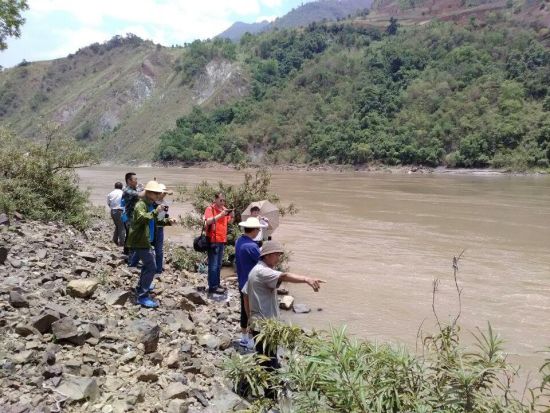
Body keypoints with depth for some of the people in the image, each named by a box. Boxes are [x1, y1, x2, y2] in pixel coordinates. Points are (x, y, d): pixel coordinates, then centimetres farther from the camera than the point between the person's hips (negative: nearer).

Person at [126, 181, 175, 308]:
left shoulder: (151, 205, 12)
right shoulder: (141, 204, -17)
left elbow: (155, 221, 23)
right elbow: (141, 218, -37)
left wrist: (167, 221, 8)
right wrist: (155, 212, -39)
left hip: (145, 240, 11)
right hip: (139, 241, -11)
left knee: (149, 263, 27)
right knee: (151, 267, -14)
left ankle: (141, 287, 44)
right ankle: (142, 296, -11)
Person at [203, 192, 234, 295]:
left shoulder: (224, 209, 12)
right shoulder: (210, 209, -8)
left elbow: (229, 222, 17)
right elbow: (208, 221, -23)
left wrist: (232, 216, -5)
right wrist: (220, 215, -28)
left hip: (222, 240, 7)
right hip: (213, 240, -7)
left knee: (218, 264, 13)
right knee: (213, 265, -7)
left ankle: (217, 284, 21)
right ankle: (212, 287, -6)